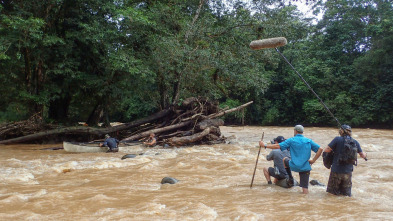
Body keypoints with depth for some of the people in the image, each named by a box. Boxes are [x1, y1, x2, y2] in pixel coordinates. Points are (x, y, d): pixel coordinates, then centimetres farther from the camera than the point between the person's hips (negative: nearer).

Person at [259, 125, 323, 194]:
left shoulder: (291, 140, -2)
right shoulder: (309, 141, 8)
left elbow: (278, 146, -6)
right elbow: (320, 149, 3)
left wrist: (264, 145, 3)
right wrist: (313, 160, 6)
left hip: (294, 166, -2)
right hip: (305, 167, 2)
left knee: (285, 159, 30)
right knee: (305, 188, 9)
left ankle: (290, 180, 29)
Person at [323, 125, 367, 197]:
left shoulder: (337, 139, -9)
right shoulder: (355, 142, 2)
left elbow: (326, 150, -12)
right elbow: (362, 155, 14)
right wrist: (365, 154, 37)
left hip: (336, 171, -3)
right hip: (348, 172, 3)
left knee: (332, 193, 9)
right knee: (346, 194, 14)